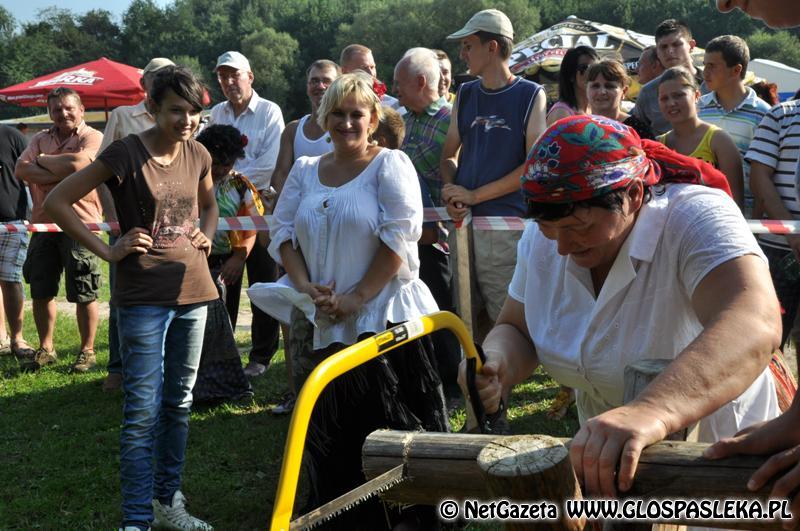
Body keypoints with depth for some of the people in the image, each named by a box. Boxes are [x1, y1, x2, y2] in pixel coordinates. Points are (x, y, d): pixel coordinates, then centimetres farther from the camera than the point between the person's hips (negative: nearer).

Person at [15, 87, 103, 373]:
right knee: (40, 292, 12)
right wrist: (60, 174, -15)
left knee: (84, 294, 1)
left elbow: (77, 163, -23)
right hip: (43, 222, 6)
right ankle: (46, 349, 26)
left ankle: (87, 351, 15)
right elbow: (21, 169, -2)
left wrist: (42, 160, -5)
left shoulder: (93, 137, -5)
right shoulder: (41, 139, 13)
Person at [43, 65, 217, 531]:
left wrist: (206, 237, 6)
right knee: (144, 413, -6)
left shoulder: (198, 155, 5)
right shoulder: (128, 153, -12)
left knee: (179, 404, 14)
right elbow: (57, 202, -10)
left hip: (192, 291, 6)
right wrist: (107, 250, -12)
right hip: (144, 299, -6)